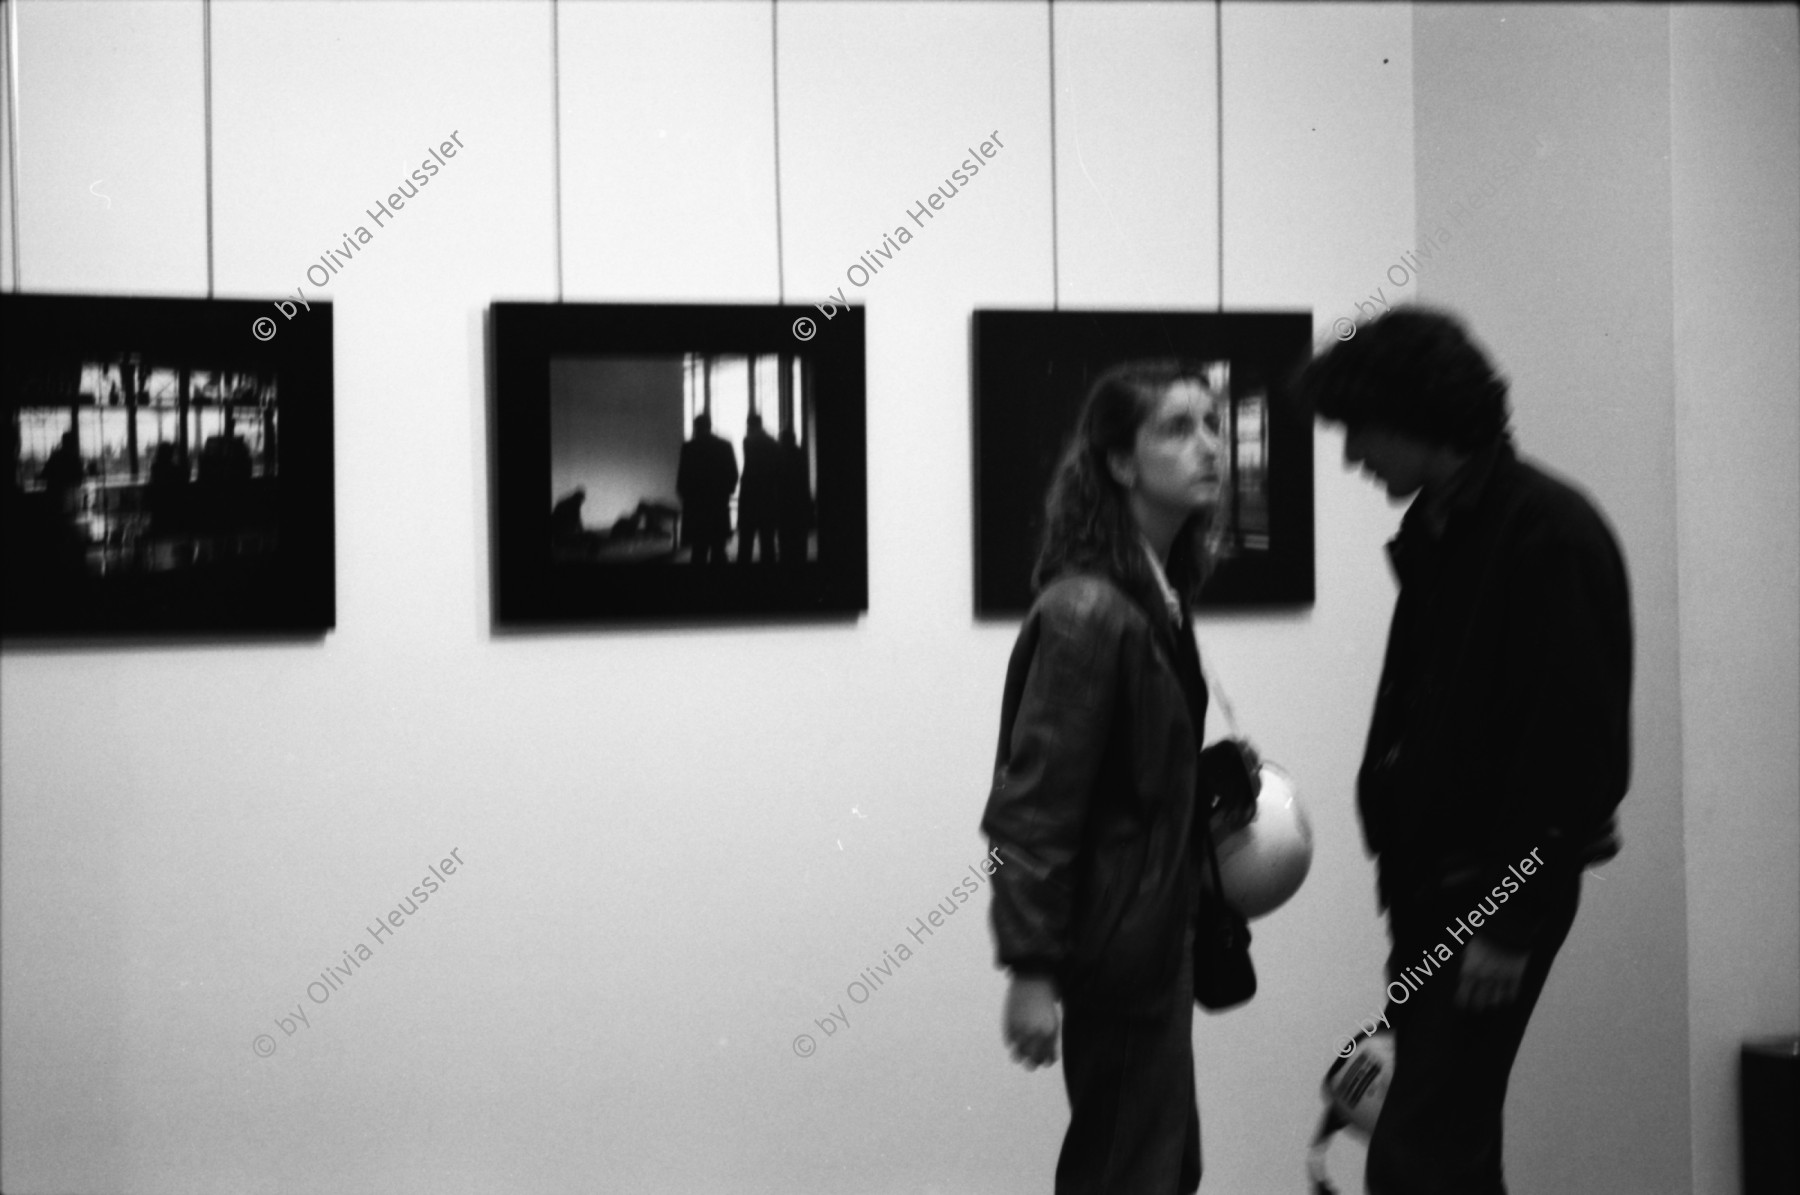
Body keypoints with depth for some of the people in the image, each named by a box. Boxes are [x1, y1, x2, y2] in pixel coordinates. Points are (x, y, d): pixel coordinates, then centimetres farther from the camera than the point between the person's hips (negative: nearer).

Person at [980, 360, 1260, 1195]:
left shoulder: (1157, 594, 7)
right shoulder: (1088, 612, -20)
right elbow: (1035, 804, -21)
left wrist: (1219, 772, 2)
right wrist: (1030, 968, -21)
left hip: (1154, 922, 9)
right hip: (1118, 936, -9)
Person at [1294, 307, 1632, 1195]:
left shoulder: (1549, 533, -15)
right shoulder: (1435, 530, 12)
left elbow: (1575, 741, -19)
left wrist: (1514, 922, -19)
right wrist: (1403, 873, 11)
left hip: (1496, 896, -9)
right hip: (1431, 885, 9)